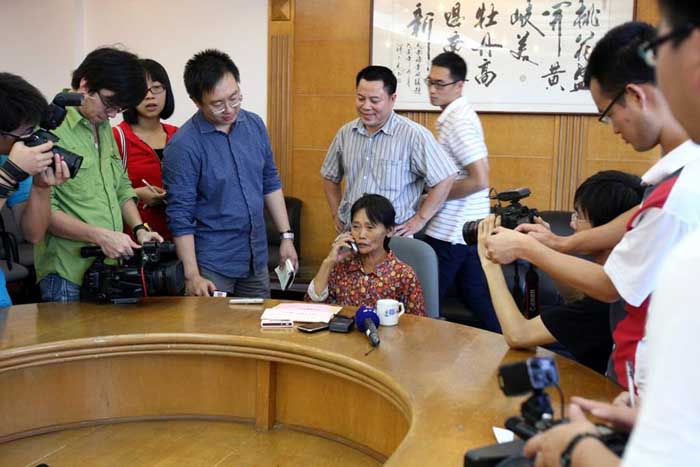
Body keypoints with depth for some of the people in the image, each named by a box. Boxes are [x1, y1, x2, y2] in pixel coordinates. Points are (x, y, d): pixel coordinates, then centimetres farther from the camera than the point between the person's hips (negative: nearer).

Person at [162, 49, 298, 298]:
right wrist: (192, 275, -16)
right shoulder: (183, 146, -15)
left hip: (257, 258, 5)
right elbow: (180, 215, -14)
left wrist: (286, 236, 8)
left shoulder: (255, 125, 1)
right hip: (212, 264, -5)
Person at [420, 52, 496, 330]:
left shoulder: (457, 121, -19)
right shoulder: (458, 116, 11)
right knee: (477, 296, 15)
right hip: (469, 227, 9)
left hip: (450, 232, -9)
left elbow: (480, 180, -25)